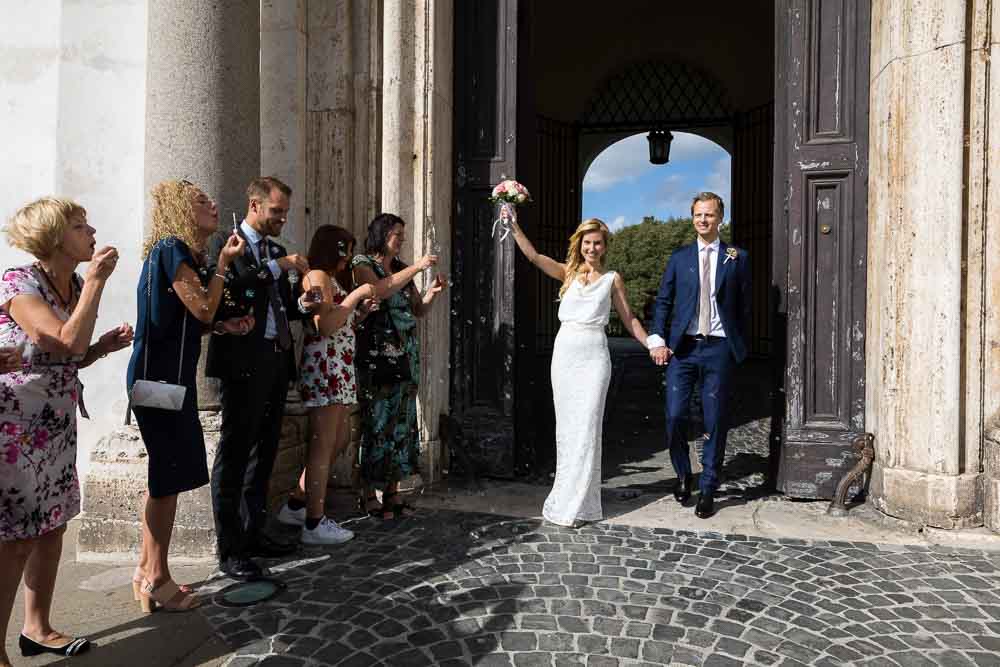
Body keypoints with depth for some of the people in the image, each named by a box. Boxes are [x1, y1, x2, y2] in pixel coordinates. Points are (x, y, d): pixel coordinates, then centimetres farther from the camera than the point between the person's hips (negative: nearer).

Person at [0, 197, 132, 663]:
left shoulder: (75, 285, 7)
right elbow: (68, 342, -28)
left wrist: (105, 345, 0)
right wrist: (97, 281, -21)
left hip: (57, 427, 8)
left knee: (52, 526, 14)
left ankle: (37, 628, 29)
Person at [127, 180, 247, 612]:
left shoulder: (185, 253, 16)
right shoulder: (172, 249, -13)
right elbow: (203, 309, -17)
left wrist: (227, 325, 7)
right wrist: (223, 263, -11)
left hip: (171, 375, 10)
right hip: (160, 377, -10)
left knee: (165, 477, 15)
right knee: (169, 478, -3)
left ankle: (147, 572, 27)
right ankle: (158, 580, 10)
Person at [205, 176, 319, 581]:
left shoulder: (276, 251, 19)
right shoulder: (225, 243, -3)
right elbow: (225, 291, -20)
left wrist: (302, 306, 2)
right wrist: (276, 267, -19)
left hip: (276, 362, 8)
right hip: (243, 363, -8)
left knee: (264, 453, 14)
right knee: (234, 456, -2)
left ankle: (253, 534, 25)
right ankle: (230, 550, 6)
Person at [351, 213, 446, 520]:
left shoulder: (402, 269, 18)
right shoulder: (362, 263, 0)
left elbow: (419, 310, 20)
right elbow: (378, 290, -21)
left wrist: (432, 291, 1)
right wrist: (416, 268, -17)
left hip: (406, 356, 6)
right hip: (377, 355, -6)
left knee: (403, 422, 5)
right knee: (377, 422, -5)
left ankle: (393, 491, 14)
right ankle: (369, 495, 4)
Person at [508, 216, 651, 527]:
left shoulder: (612, 279, 8)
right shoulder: (568, 272, 11)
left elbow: (629, 318, 13)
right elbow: (533, 256, -1)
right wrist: (514, 226, -8)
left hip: (593, 354, -2)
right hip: (564, 351, 2)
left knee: (586, 426, -4)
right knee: (566, 425, 8)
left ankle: (575, 504, 4)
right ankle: (568, 493, 21)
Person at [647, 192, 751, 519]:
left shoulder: (737, 258, 6)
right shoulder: (680, 257, 10)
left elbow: (743, 306, 7)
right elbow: (663, 301, 7)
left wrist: (738, 346, 1)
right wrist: (657, 340, -3)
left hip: (718, 348, -1)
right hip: (682, 347, 1)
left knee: (714, 420, 3)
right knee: (675, 415, -1)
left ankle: (708, 489, 16)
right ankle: (683, 476, 23)